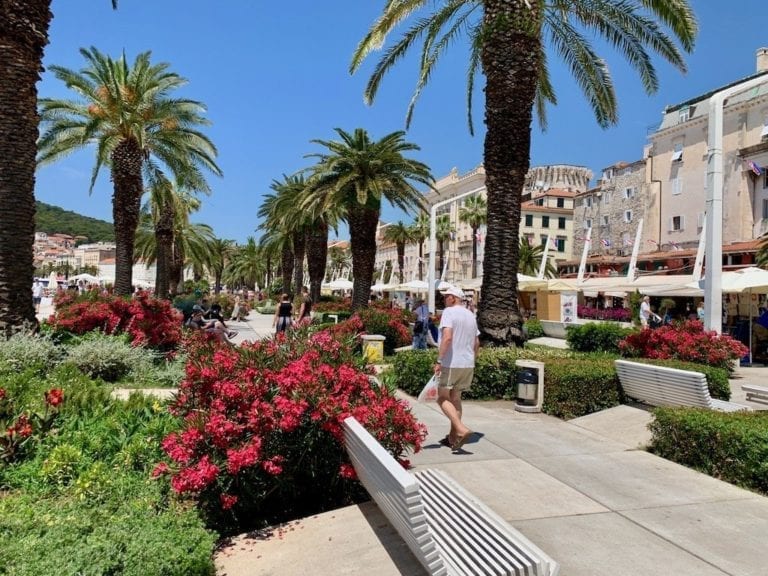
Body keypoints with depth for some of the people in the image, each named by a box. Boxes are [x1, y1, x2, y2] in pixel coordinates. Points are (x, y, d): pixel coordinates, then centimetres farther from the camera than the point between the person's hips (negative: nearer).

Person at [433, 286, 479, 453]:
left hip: (451, 363, -8)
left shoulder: (449, 312, -11)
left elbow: (447, 337, -24)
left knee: (442, 398, 1)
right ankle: (453, 437, 21)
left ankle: (461, 429, -16)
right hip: (468, 364, 8)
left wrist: (439, 361, -21)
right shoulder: (471, 315, 14)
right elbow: (476, 342, 18)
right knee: (455, 398, 16)